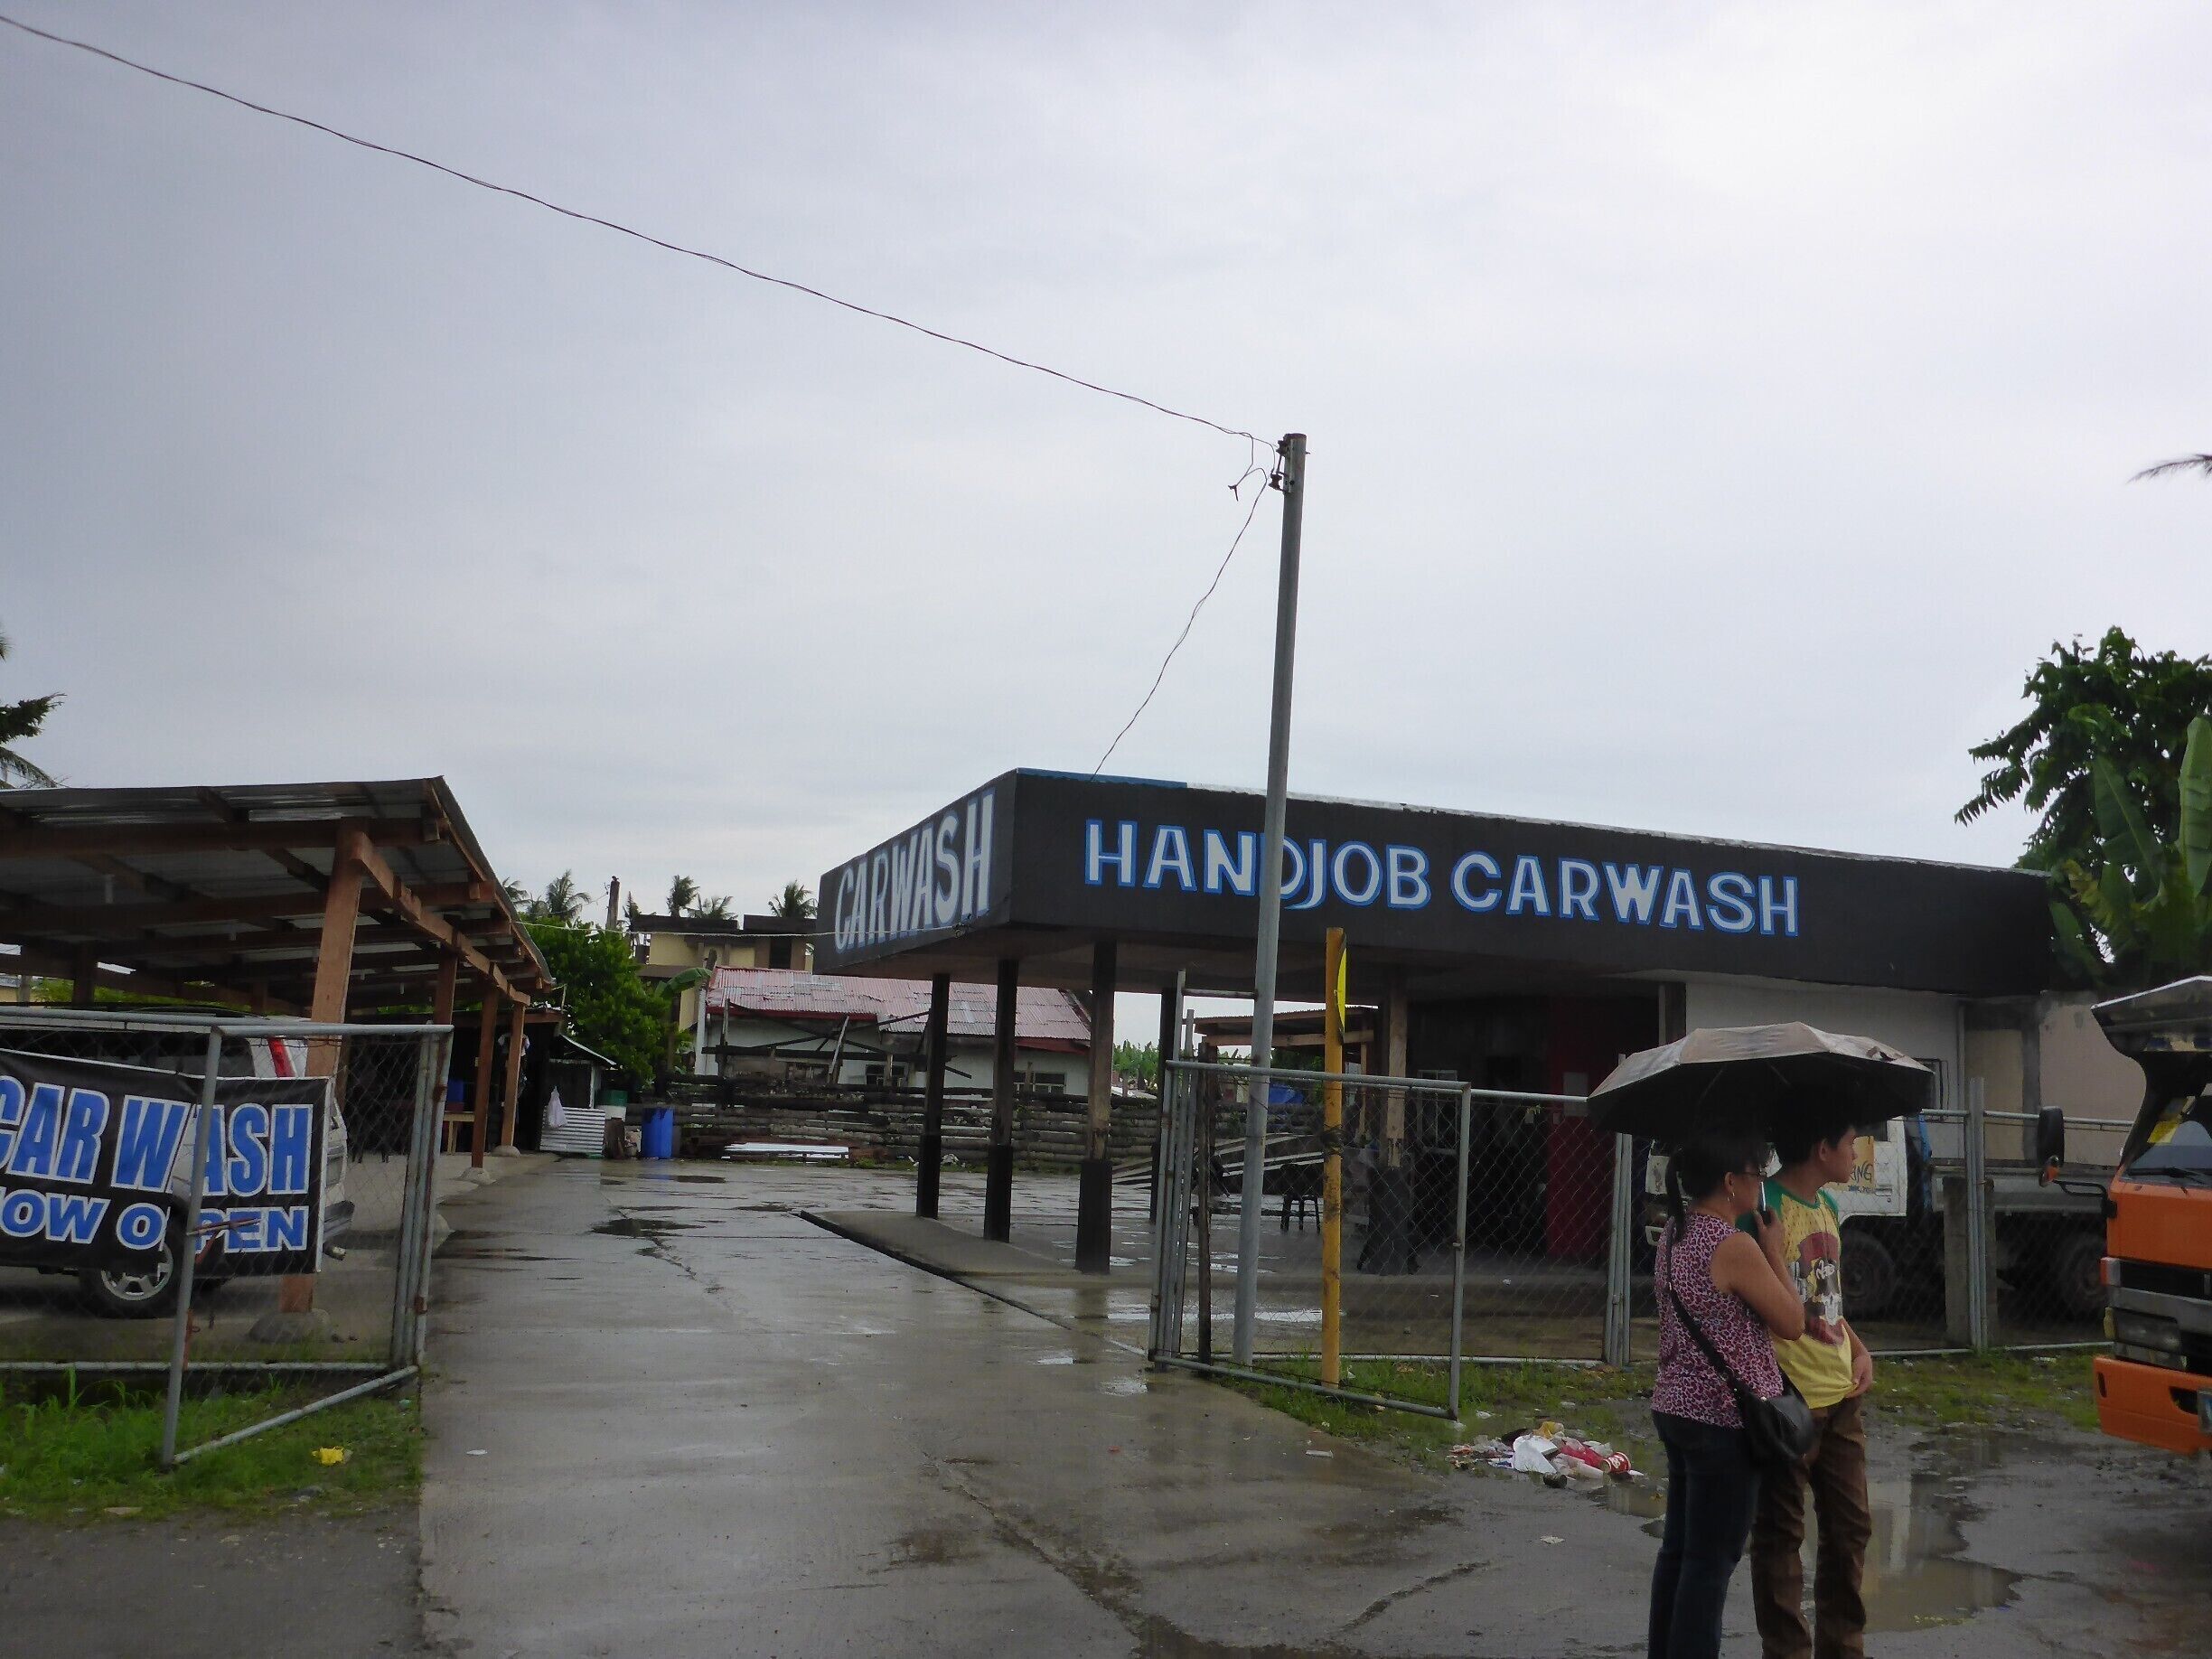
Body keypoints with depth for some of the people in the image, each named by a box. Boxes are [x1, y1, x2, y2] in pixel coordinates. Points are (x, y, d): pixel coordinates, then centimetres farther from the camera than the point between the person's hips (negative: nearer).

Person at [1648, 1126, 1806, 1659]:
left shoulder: (1674, 1236, 6)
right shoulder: (1735, 1246, -21)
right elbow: (1793, 1322, -11)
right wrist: (1774, 1250, -3)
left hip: (1676, 1410, 9)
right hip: (1726, 1421, -9)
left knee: (1678, 1548, 17)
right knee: (1713, 1560, 2)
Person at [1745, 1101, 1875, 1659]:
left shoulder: (1827, 1207, 11)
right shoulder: (1766, 1207, -18)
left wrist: (1859, 1350, 7)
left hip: (1841, 1399, 9)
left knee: (1851, 1528, 17)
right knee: (1780, 1535, 5)